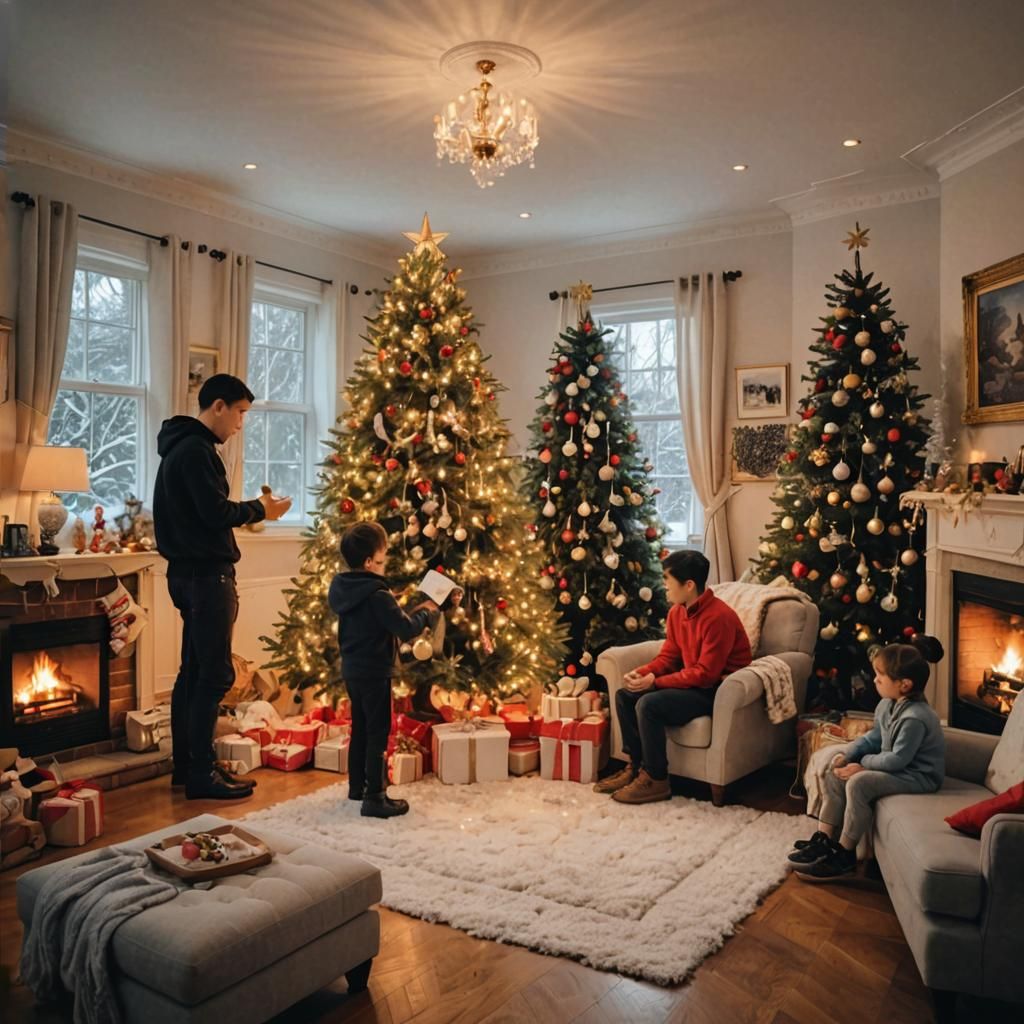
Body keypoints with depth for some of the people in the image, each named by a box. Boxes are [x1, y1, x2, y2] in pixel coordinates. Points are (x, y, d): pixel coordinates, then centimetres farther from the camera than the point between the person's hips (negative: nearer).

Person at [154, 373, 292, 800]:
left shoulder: (182, 447, 17)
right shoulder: (196, 450, -15)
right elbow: (216, 513, -21)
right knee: (215, 674, -6)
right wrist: (259, 509, -6)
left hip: (191, 572, 11)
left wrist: (252, 508, 9)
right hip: (206, 575, -11)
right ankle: (201, 775, 1)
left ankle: (188, 765, 23)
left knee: (194, 671, 14)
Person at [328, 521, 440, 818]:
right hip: (374, 672, -9)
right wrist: (428, 614, -5)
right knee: (378, 733, -2)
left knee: (360, 728, 20)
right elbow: (406, 629, -23)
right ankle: (375, 797, 3)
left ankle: (357, 785, 31)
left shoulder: (343, 589, 4)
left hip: (352, 669, 9)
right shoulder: (377, 596, -23)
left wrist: (413, 612, 12)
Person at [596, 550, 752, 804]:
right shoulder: (677, 612, 3)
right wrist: (640, 673, -11)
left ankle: (656, 780, -12)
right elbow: (668, 657, 9)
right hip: (692, 681, 9)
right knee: (625, 695, -1)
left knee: (649, 704, -27)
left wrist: (655, 681, -23)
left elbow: (705, 674, -25)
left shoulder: (718, 617, -24)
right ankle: (635, 766, 6)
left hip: (717, 690, -9)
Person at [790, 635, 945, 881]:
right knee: (834, 774, 1)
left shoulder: (915, 718, -28)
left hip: (918, 776, -10)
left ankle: (844, 855, -15)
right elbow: (875, 737, 13)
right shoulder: (887, 705, 2)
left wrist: (864, 763, -14)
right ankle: (824, 839, 4)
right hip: (894, 766, 10)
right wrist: (847, 754, -1)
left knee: (858, 783, -29)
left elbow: (897, 759, -26)